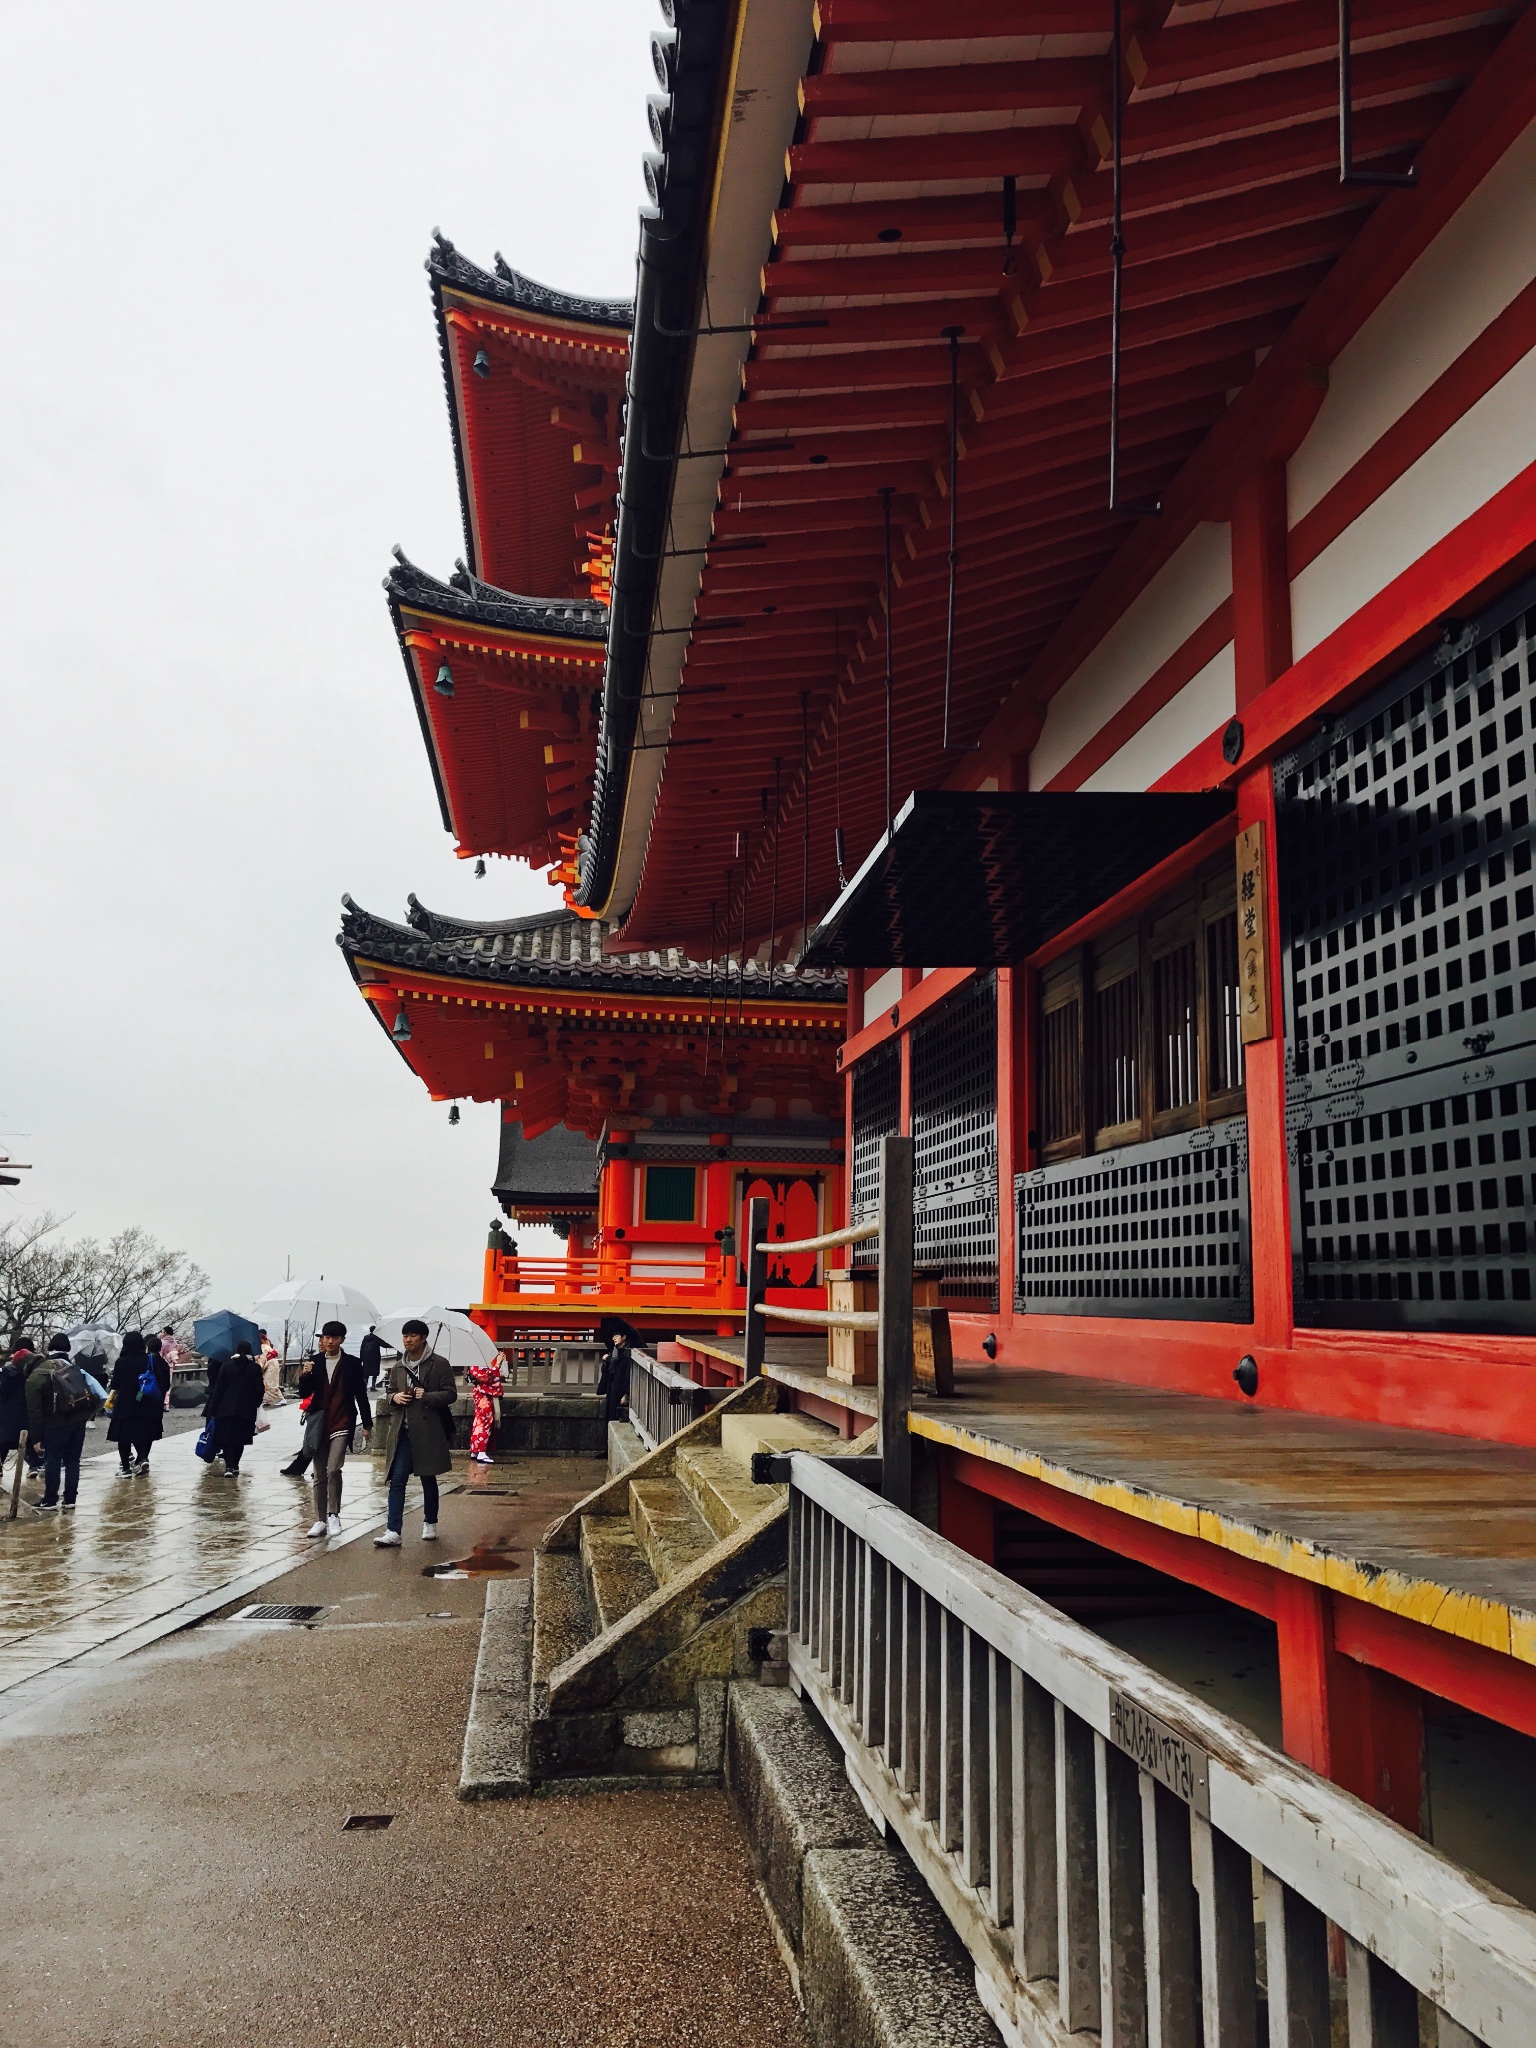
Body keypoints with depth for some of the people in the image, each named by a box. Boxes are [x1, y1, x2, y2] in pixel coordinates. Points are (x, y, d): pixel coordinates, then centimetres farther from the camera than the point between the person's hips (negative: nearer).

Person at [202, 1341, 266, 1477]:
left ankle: (229, 1466, -11)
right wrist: (255, 1403, 16)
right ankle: (235, 1465, 14)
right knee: (240, 1439, 12)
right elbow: (260, 1389, -2)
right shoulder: (255, 1368, -2)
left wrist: (214, 1409, 3)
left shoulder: (226, 1366, 0)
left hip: (227, 1409, 0)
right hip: (246, 1410, 0)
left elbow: (219, 1388, 0)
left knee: (227, 1438, 2)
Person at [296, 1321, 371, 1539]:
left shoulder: (352, 1363, 1)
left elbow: (361, 1394, 5)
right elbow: (305, 1393, 4)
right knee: (320, 1476, 8)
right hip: (319, 1424, 3)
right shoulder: (315, 1361, 6)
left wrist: (367, 1424, 6)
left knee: (333, 1470, -18)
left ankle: (333, 1515, -4)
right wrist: (305, 1375, -16)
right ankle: (321, 1520, 16)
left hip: (342, 1424, -3)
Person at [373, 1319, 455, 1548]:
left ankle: (430, 1523, 28)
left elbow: (451, 1394, -5)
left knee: (428, 1479, 10)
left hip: (428, 1431, -3)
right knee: (397, 1479, -6)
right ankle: (393, 1531, -8)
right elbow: (390, 1393, 21)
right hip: (402, 1431, 3)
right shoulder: (398, 1367, 10)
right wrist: (395, 1397, -2)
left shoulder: (439, 1364, -3)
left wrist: (427, 1396, -19)